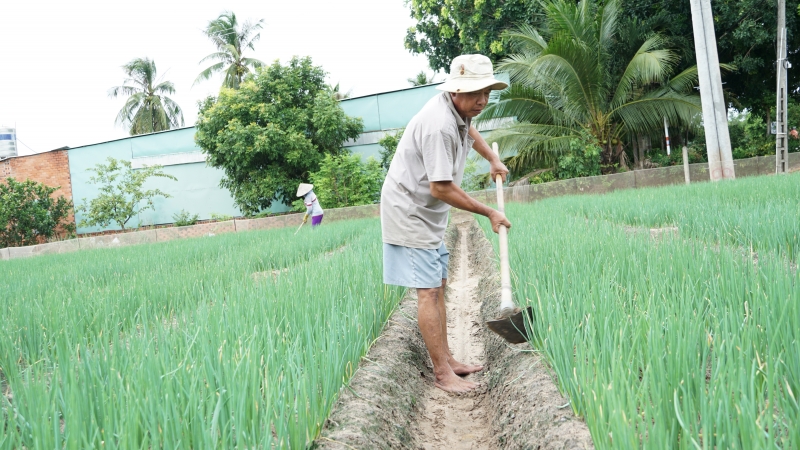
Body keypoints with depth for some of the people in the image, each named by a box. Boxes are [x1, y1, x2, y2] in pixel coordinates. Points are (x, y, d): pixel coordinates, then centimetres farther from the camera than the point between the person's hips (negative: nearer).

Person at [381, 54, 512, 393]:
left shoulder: (459, 110, 3)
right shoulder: (439, 126, -28)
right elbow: (441, 188, -28)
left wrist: (492, 159, 32)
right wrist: (489, 213, -19)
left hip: (427, 212, 10)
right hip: (410, 211, -10)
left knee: (438, 286, 12)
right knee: (428, 291, -9)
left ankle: (446, 359, 20)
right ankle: (442, 373, -5)